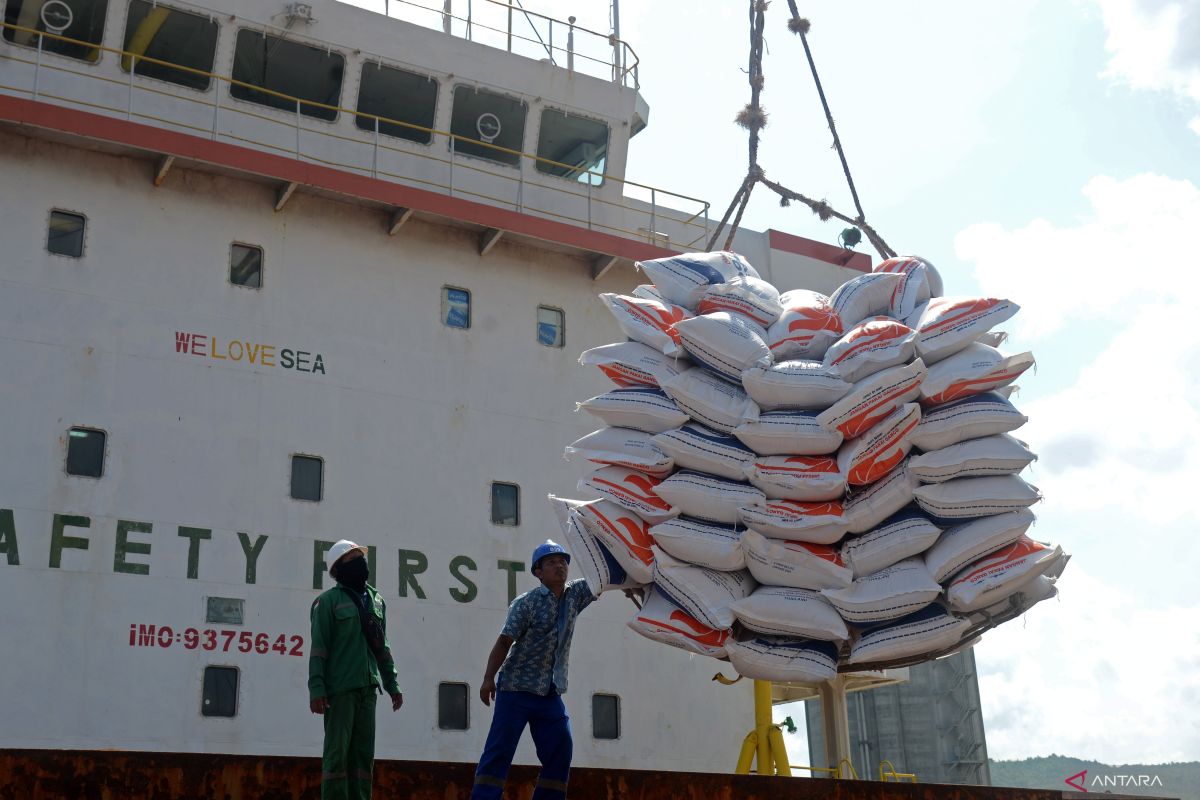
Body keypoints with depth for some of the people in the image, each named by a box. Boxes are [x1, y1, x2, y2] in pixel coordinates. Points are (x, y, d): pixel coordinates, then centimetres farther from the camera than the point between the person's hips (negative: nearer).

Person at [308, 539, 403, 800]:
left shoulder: (376, 600, 16)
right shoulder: (329, 600, -1)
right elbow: (319, 647, -7)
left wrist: (392, 684, 16)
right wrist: (317, 689, -14)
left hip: (367, 688, 6)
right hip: (340, 687, -6)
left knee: (364, 752, 5)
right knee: (337, 752, -6)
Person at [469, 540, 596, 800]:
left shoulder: (574, 595, 7)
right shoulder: (526, 603, -9)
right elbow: (504, 641, -13)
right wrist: (488, 678, -19)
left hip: (551, 693, 6)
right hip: (516, 689, -5)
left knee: (560, 753, 2)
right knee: (499, 751, -6)